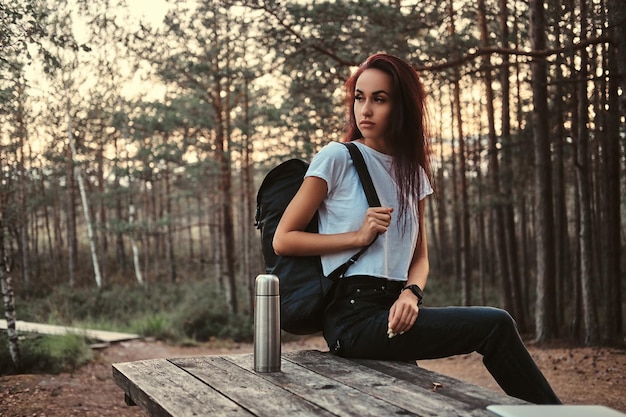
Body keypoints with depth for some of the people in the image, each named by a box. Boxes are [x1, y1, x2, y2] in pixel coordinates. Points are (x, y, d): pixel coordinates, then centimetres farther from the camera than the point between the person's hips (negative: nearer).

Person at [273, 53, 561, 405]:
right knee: (496, 325, -16)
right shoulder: (337, 158, -2)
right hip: (353, 315, -6)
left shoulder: (413, 172, 15)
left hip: (392, 311, 6)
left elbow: (420, 257, 16)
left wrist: (411, 293, -6)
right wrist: (359, 236, -12)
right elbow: (283, 240, -3)